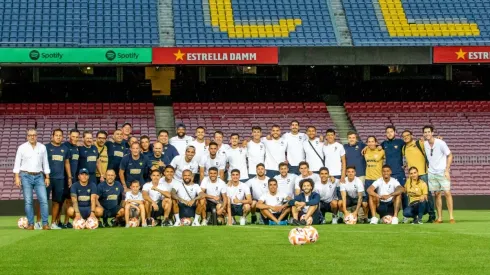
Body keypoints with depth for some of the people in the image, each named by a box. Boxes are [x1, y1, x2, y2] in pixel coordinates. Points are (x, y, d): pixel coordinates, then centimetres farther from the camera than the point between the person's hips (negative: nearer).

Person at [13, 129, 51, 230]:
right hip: (26, 176, -2)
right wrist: (17, 177, -7)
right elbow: (17, 163, 2)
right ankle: (30, 224, 1)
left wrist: (47, 177, 6)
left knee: (44, 200, -8)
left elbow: (45, 163, 12)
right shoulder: (22, 148, 2)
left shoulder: (42, 147, 8)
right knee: (28, 201, -3)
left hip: (39, 176, 2)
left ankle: (45, 224, -7)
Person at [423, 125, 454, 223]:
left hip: (442, 172, -4)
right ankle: (439, 218, 8)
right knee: (437, 194, 5)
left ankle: (451, 217, -10)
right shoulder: (424, 144, 1)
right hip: (432, 173, 4)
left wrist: (447, 170, -11)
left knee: (447, 192, -11)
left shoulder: (440, 143, -12)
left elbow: (450, 155, -6)